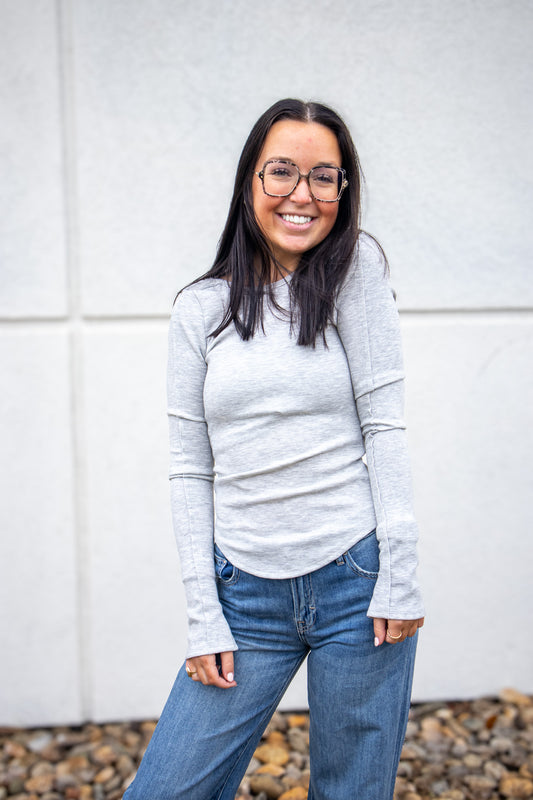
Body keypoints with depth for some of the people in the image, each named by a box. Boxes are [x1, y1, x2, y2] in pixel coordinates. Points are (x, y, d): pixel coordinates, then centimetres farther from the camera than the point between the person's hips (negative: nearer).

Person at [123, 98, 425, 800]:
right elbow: (190, 470, 2)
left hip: (356, 581, -2)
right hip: (247, 595, 2)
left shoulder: (355, 265, -1)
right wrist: (204, 619, -3)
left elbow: (385, 424, -5)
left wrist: (399, 577, -10)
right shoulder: (200, 309, 4)